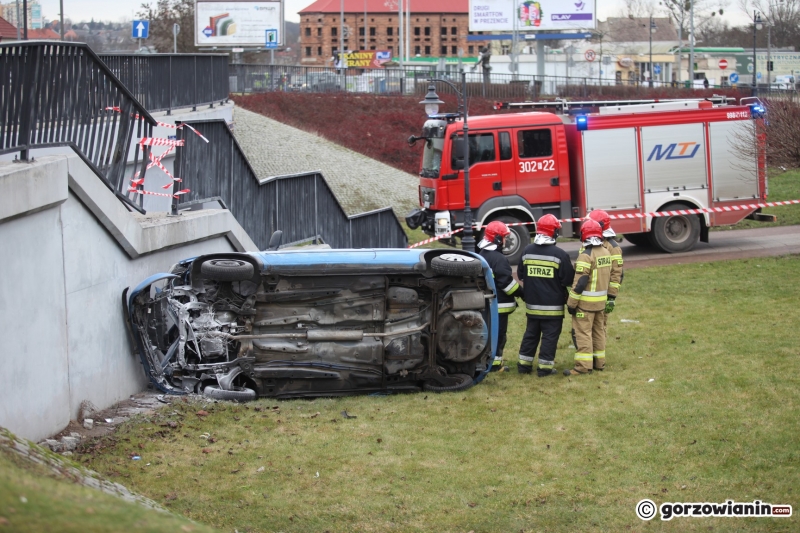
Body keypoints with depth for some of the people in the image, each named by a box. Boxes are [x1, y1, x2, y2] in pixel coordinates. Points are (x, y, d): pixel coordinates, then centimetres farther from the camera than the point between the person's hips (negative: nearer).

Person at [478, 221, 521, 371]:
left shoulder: (481, 255, 12)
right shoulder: (498, 259, -18)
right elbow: (506, 281, -20)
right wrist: (520, 292, -7)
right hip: (499, 304, -9)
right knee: (498, 334, -3)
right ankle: (494, 364, -2)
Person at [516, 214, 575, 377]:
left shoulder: (527, 251, 1)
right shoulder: (559, 254, -15)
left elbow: (520, 276, 12)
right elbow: (569, 279, -10)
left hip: (532, 304, 5)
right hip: (553, 305, -5)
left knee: (531, 333, 16)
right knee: (550, 336, 2)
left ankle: (524, 364, 19)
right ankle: (545, 367, 2)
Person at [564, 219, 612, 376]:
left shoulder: (586, 256, -19)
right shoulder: (606, 253, 7)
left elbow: (579, 282, -20)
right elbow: (609, 277, 15)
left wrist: (571, 303, -14)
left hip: (586, 302, -8)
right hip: (601, 300, 8)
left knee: (583, 332, -5)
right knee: (598, 330, 17)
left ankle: (583, 366, -7)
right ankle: (599, 361, 24)